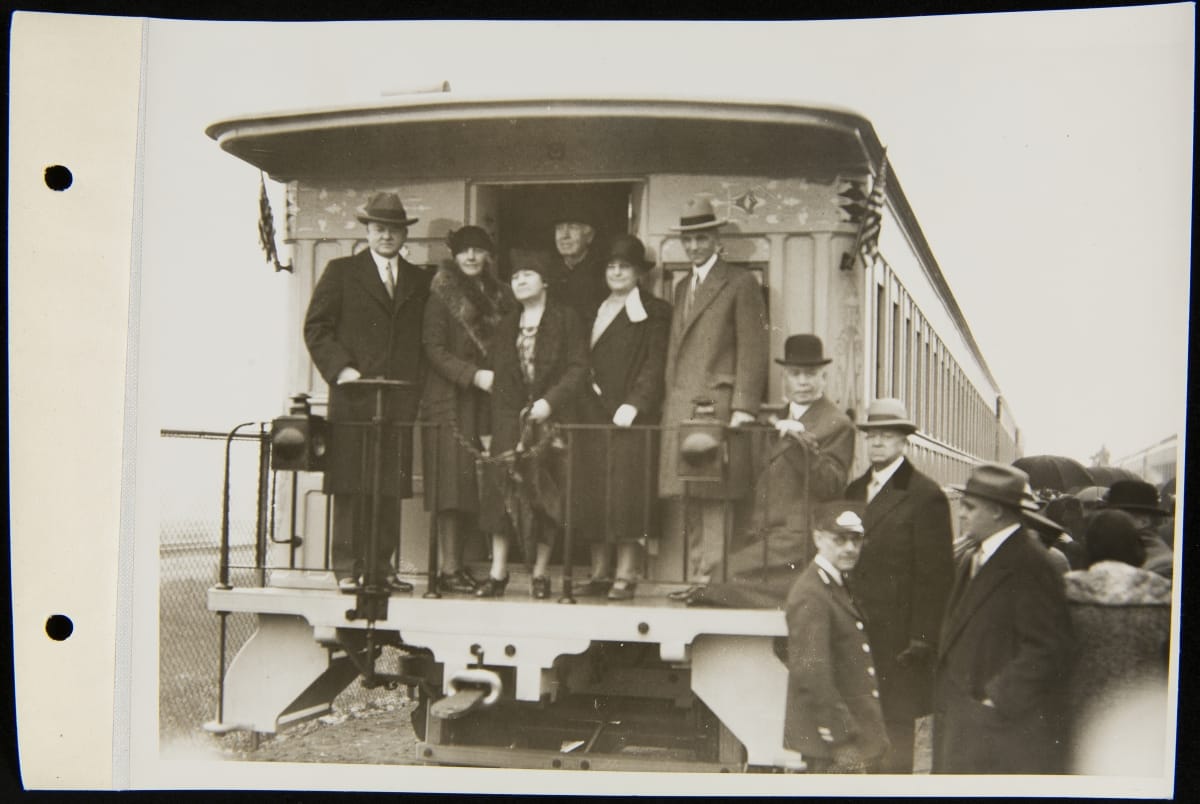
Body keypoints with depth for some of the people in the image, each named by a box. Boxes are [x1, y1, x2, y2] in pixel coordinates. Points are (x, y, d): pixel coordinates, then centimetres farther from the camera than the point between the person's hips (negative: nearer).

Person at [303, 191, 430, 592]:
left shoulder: (419, 281, 17)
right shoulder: (341, 272, 7)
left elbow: (426, 338, 17)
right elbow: (316, 327, 3)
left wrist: (415, 381, 3)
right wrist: (340, 368, -9)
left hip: (400, 398, 3)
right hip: (353, 396, -3)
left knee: (392, 487, 2)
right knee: (350, 487, -4)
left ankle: (381, 567, 8)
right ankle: (347, 569, 1)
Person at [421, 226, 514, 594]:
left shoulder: (499, 295, 14)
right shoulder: (442, 294, 0)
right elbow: (434, 349, -7)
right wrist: (474, 375, -17)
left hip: (488, 400, 5)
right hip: (451, 400, -5)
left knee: (479, 484, 1)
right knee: (453, 479, -7)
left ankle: (457, 560, 8)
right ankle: (449, 567, -5)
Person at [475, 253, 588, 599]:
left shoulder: (565, 319, 3)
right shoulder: (506, 327, 17)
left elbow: (579, 368, -4)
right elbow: (499, 379, 13)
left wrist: (550, 402, -15)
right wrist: (502, 424, 0)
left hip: (553, 417, -3)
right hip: (512, 418, 3)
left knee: (546, 494, -3)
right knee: (502, 489, -7)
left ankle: (541, 572, 5)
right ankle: (498, 572, -5)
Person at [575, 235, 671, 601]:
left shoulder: (653, 312, 2)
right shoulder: (595, 312, 20)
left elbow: (654, 366, -6)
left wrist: (634, 404, -17)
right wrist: (591, 391, 4)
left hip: (631, 416, -5)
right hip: (593, 413, 6)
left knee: (627, 493, -8)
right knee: (593, 492, 2)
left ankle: (626, 575, -5)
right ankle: (599, 572, 7)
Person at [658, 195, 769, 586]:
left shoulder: (740, 283, 1)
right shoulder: (682, 286, 23)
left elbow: (752, 349, -5)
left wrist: (743, 407, -13)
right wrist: (670, 401, 12)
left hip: (718, 405, -6)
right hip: (680, 407, 6)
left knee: (713, 496, -8)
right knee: (689, 496, 5)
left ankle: (712, 577, -4)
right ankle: (693, 575, 9)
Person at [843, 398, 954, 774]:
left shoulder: (925, 496, -5)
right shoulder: (854, 491, 15)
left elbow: (936, 576, -9)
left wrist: (921, 640, -14)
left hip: (897, 640, -6)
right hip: (855, 634, 6)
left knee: (896, 725, -2)